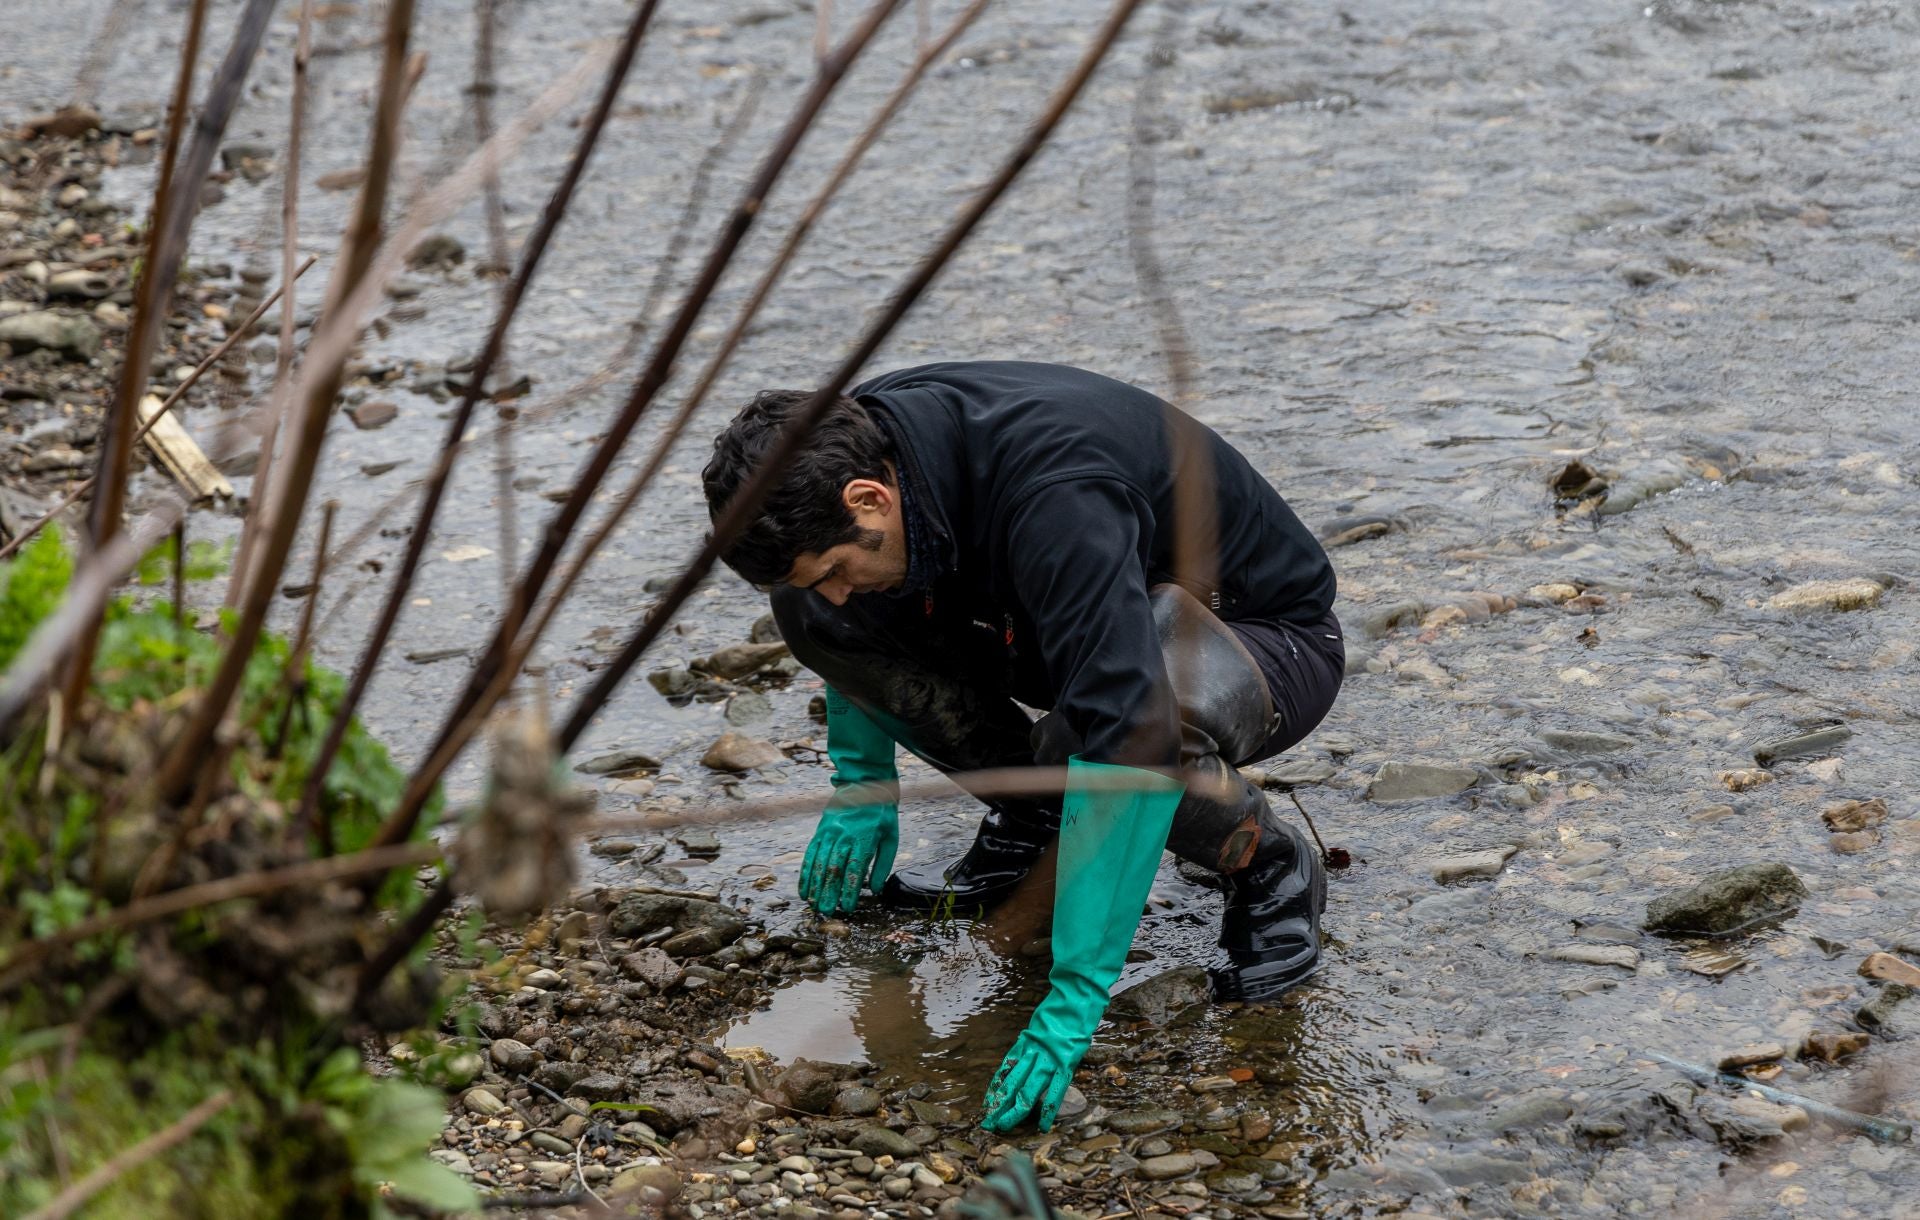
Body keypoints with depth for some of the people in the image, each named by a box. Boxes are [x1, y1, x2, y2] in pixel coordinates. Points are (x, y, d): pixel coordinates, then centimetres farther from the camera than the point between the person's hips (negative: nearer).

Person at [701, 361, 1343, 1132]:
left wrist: (1074, 998, -46)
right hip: (1068, 628, 7)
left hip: (1270, 639, -7)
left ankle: (1270, 868, -10)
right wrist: (861, 783, 10)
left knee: (1120, 728, -43)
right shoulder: (857, 442, -16)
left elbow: (1127, 731, -46)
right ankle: (1027, 817, 6)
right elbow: (833, 607, 9)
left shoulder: (1054, 498, -40)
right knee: (804, 612, -9)